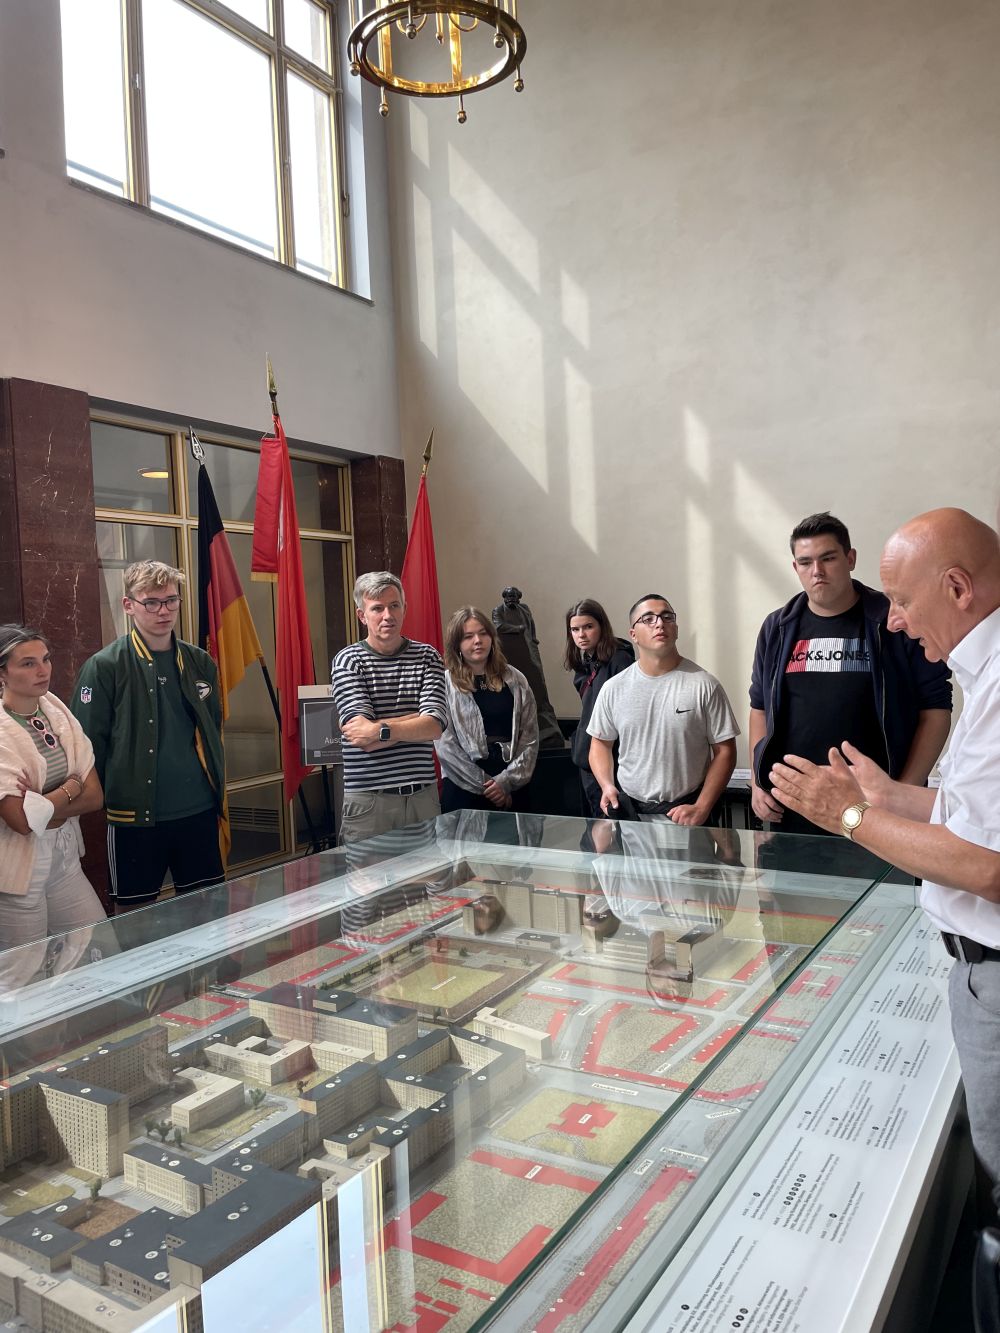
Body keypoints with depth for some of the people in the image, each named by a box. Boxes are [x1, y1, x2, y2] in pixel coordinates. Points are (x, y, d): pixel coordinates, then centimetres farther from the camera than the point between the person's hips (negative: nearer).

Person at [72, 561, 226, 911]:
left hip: (200, 813, 4)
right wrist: (104, 800, -7)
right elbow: (89, 745, -6)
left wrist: (217, 788, 12)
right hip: (136, 818, -4)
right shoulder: (104, 667, -7)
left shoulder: (200, 662, 7)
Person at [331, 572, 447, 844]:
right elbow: (363, 735, -13)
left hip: (423, 794, 3)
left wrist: (380, 730, -18)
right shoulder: (347, 660, -2)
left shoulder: (428, 656, 5)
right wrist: (418, 721, -8)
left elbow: (436, 726, -8)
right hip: (368, 799, -2)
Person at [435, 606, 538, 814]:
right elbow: (445, 745, -8)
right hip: (463, 791, -2)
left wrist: (507, 780, -7)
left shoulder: (514, 680, 6)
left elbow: (530, 737, 4)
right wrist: (486, 784, -8)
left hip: (513, 788, 2)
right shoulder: (446, 684, -3)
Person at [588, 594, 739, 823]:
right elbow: (600, 742, 11)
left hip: (686, 810, -2)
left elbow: (724, 750, -5)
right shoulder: (614, 688, 0)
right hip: (627, 808, 3)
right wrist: (607, 785, -5)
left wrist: (701, 809, -12)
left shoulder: (704, 685, -8)